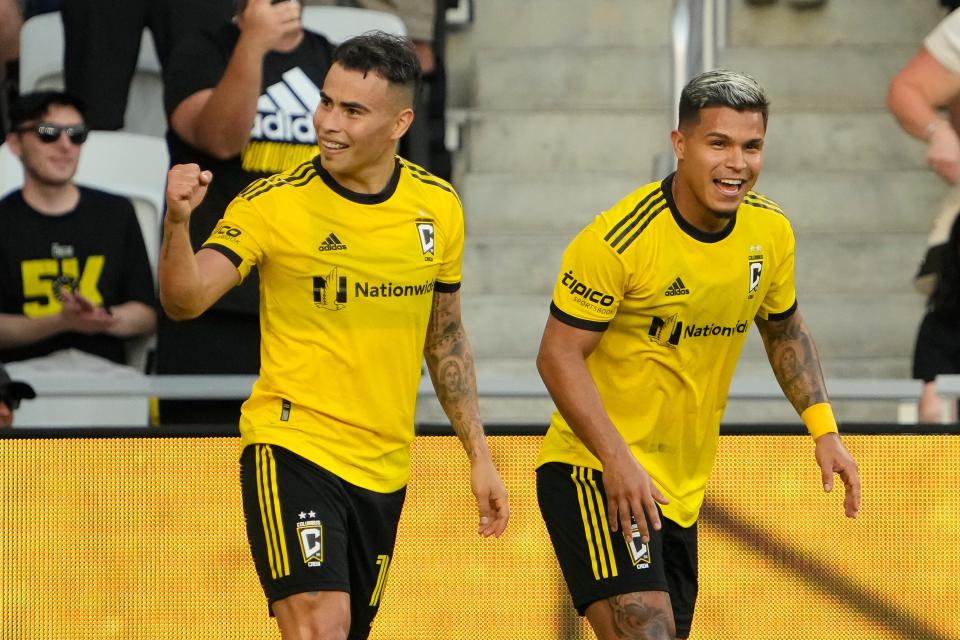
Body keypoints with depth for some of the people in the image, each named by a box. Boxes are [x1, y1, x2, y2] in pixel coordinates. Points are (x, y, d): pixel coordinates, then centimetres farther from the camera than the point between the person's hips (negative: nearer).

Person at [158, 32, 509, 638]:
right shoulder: (273, 203, -10)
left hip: (386, 470, 5)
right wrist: (178, 221, -38)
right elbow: (185, 300, -19)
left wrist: (479, 455, 12)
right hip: (293, 448, -5)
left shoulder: (438, 207, 3)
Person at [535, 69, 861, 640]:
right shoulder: (620, 239, -20)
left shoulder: (770, 230, 1)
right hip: (595, 471, -7)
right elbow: (559, 355, -17)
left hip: (684, 487, 7)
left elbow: (785, 330, 18)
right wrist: (617, 460, -26)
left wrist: (824, 429, 6)